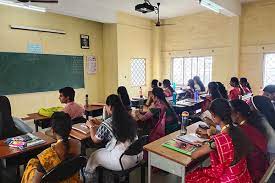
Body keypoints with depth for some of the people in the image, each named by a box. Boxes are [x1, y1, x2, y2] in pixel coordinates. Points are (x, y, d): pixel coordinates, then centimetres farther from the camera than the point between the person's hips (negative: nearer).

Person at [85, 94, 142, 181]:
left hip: (123, 161, -7)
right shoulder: (129, 118, 1)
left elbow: (95, 140, 1)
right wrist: (97, 126, 26)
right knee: (102, 151, 28)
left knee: (94, 156, 19)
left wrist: (91, 126, 17)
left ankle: (88, 176, 45)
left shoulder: (106, 124, -17)